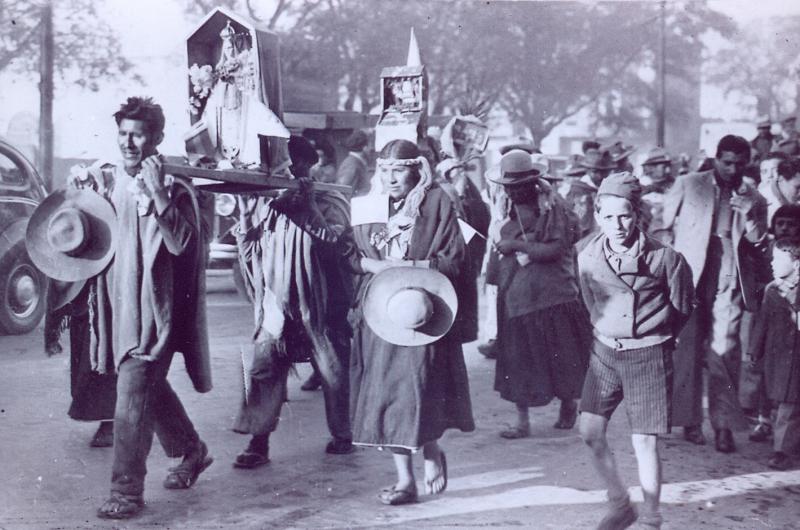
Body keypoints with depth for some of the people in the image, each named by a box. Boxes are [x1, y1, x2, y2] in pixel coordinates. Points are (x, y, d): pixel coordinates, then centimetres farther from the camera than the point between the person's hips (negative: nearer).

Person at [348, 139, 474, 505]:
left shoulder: (436, 203, -1)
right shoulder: (368, 206, 11)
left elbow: (454, 260, -5)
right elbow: (351, 256, 10)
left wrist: (412, 266, -15)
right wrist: (377, 265, -9)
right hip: (378, 311, 4)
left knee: (415, 388, -11)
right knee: (384, 390, 2)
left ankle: (431, 452, 18)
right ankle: (404, 478, 11)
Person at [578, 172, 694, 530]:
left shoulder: (664, 258, -15)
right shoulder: (588, 257, -5)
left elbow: (682, 306, 3)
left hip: (649, 356, -4)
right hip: (605, 351, 4)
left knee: (644, 442, -2)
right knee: (591, 432, -1)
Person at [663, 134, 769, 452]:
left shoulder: (754, 200, 12)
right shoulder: (688, 185, 7)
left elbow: (759, 244, 6)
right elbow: (663, 225, 10)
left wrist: (749, 215, -11)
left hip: (728, 282, 1)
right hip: (689, 275, 0)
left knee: (724, 351, -6)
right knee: (688, 348, 2)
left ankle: (724, 425, -2)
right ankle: (690, 419, 12)